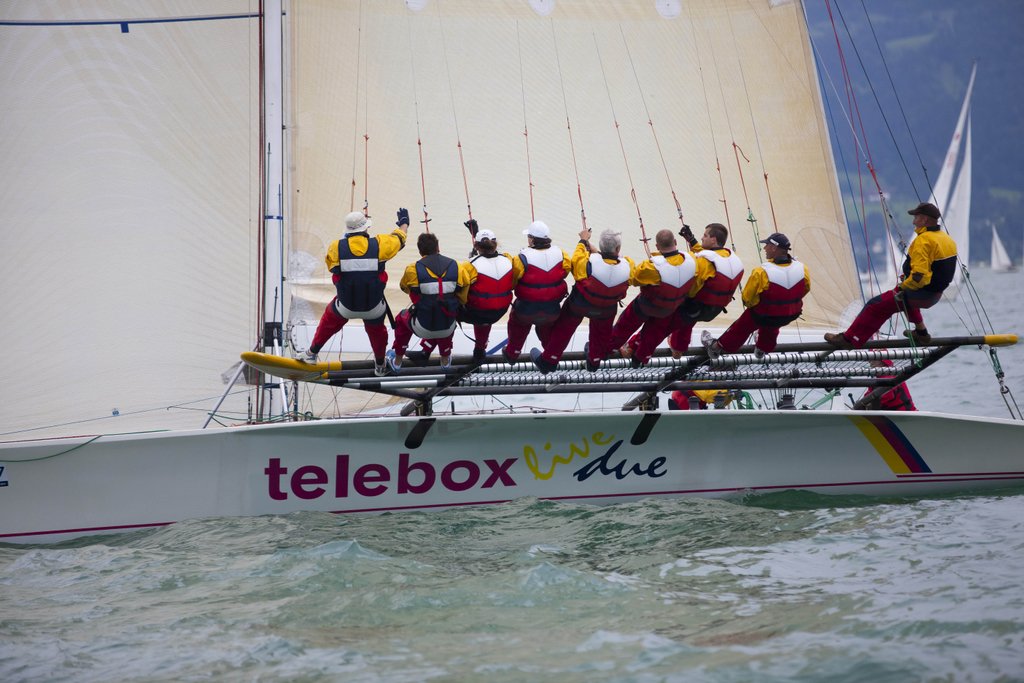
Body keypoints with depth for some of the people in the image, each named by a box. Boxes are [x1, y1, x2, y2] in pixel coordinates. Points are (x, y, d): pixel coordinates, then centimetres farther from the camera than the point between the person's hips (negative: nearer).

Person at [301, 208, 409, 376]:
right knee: (377, 331, 32)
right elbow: (400, 238, 6)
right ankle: (379, 366, 51)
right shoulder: (379, 244, -15)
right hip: (374, 308, 0)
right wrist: (404, 222, 29)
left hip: (345, 306, 0)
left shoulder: (336, 248, -15)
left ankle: (311, 354, 45)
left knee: (328, 323, 31)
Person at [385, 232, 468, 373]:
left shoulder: (413, 269, -11)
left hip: (422, 328, -2)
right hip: (447, 328, 2)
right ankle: (445, 360, 54)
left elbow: (404, 287, 11)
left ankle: (397, 362, 44)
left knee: (401, 319, 33)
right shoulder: (455, 266, -6)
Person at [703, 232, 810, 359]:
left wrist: (749, 303, 5)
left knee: (741, 328, 22)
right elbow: (805, 290, 3)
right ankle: (763, 349, 61)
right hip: (791, 315, 4)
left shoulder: (761, 272, -31)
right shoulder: (803, 269, -18)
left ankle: (717, 347, 40)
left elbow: (747, 298, -19)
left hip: (764, 316, -4)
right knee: (771, 327, 38)